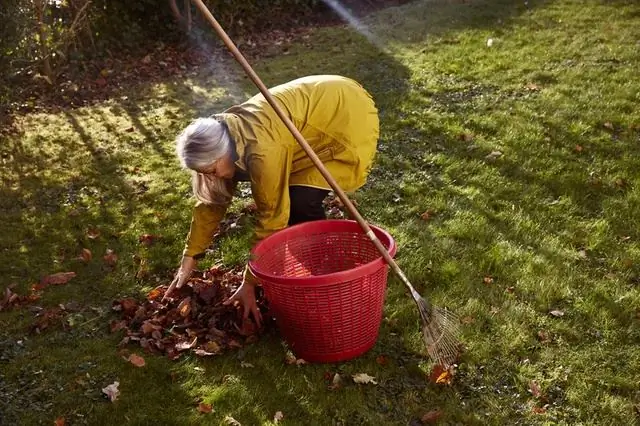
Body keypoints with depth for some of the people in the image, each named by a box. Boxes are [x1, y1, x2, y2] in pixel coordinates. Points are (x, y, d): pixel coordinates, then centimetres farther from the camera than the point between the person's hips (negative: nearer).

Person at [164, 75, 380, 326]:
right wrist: (188, 261, 3)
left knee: (301, 200, -19)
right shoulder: (223, 139, -8)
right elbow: (212, 202, 1)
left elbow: (271, 218, -26)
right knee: (283, 198, 0)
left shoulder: (262, 150, -35)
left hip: (348, 116, -8)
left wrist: (249, 283, -18)